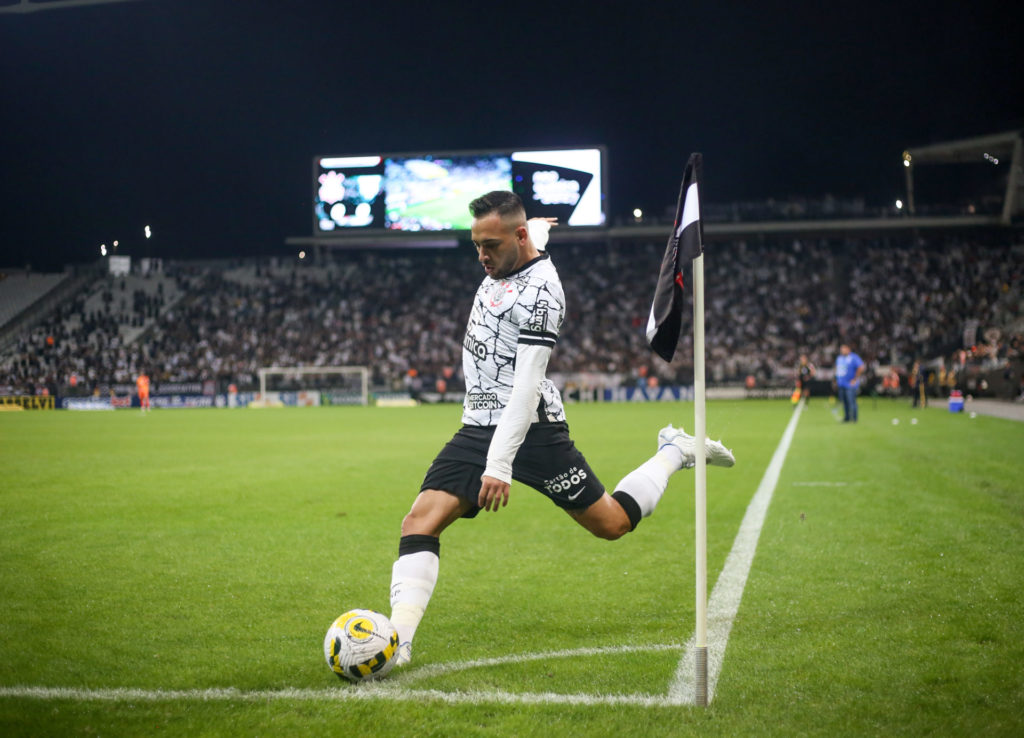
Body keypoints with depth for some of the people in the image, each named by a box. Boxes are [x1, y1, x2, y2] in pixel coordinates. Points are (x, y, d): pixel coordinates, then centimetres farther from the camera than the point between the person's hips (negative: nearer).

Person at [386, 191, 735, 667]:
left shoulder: (539, 293, -19)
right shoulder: (505, 257, 5)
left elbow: (527, 385, -25)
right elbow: (538, 232, 31)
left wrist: (500, 464, -31)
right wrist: (539, 227, 54)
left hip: (529, 428, -7)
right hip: (479, 427, 7)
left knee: (612, 524, 7)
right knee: (420, 521, -14)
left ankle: (676, 453, 30)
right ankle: (398, 641, -21)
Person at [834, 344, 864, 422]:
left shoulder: (853, 357, -8)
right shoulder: (839, 358, 15)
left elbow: (861, 368, -14)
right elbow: (837, 369, 27)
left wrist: (855, 379, -14)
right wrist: (836, 380, 20)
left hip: (850, 384, -7)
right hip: (841, 385, 7)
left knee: (851, 401, -8)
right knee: (844, 402, 9)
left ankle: (854, 418, -2)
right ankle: (846, 418, 17)